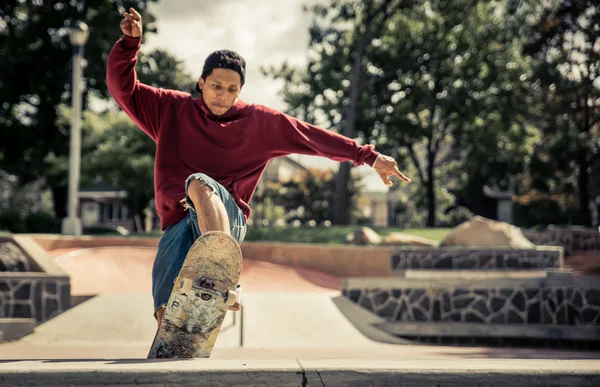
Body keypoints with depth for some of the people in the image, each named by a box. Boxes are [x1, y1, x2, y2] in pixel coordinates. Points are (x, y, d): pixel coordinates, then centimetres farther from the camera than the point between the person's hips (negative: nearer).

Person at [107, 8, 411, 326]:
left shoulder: (260, 122, 13)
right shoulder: (172, 109, 14)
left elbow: (313, 137, 11)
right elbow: (122, 87, 10)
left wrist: (369, 156, 7)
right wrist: (130, 41, -5)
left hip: (228, 219, -2)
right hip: (178, 225, 2)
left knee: (198, 183, -38)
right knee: (167, 316, -19)